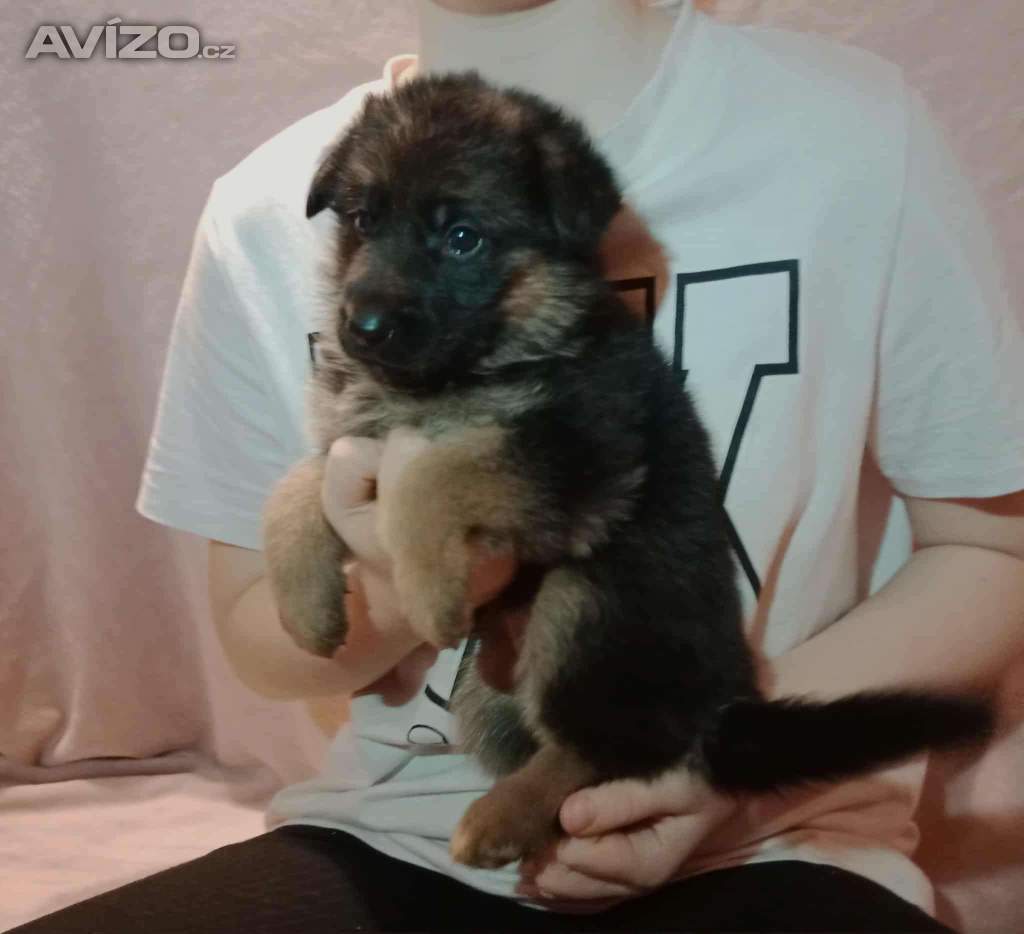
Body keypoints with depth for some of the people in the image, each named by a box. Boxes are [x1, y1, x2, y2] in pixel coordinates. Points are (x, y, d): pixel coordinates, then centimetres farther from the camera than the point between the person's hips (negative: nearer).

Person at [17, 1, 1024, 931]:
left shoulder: (849, 131, -9)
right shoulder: (266, 215, -4)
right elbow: (260, 639, 5)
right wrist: (397, 594, -17)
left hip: (757, 851, -1)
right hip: (402, 839, 3)